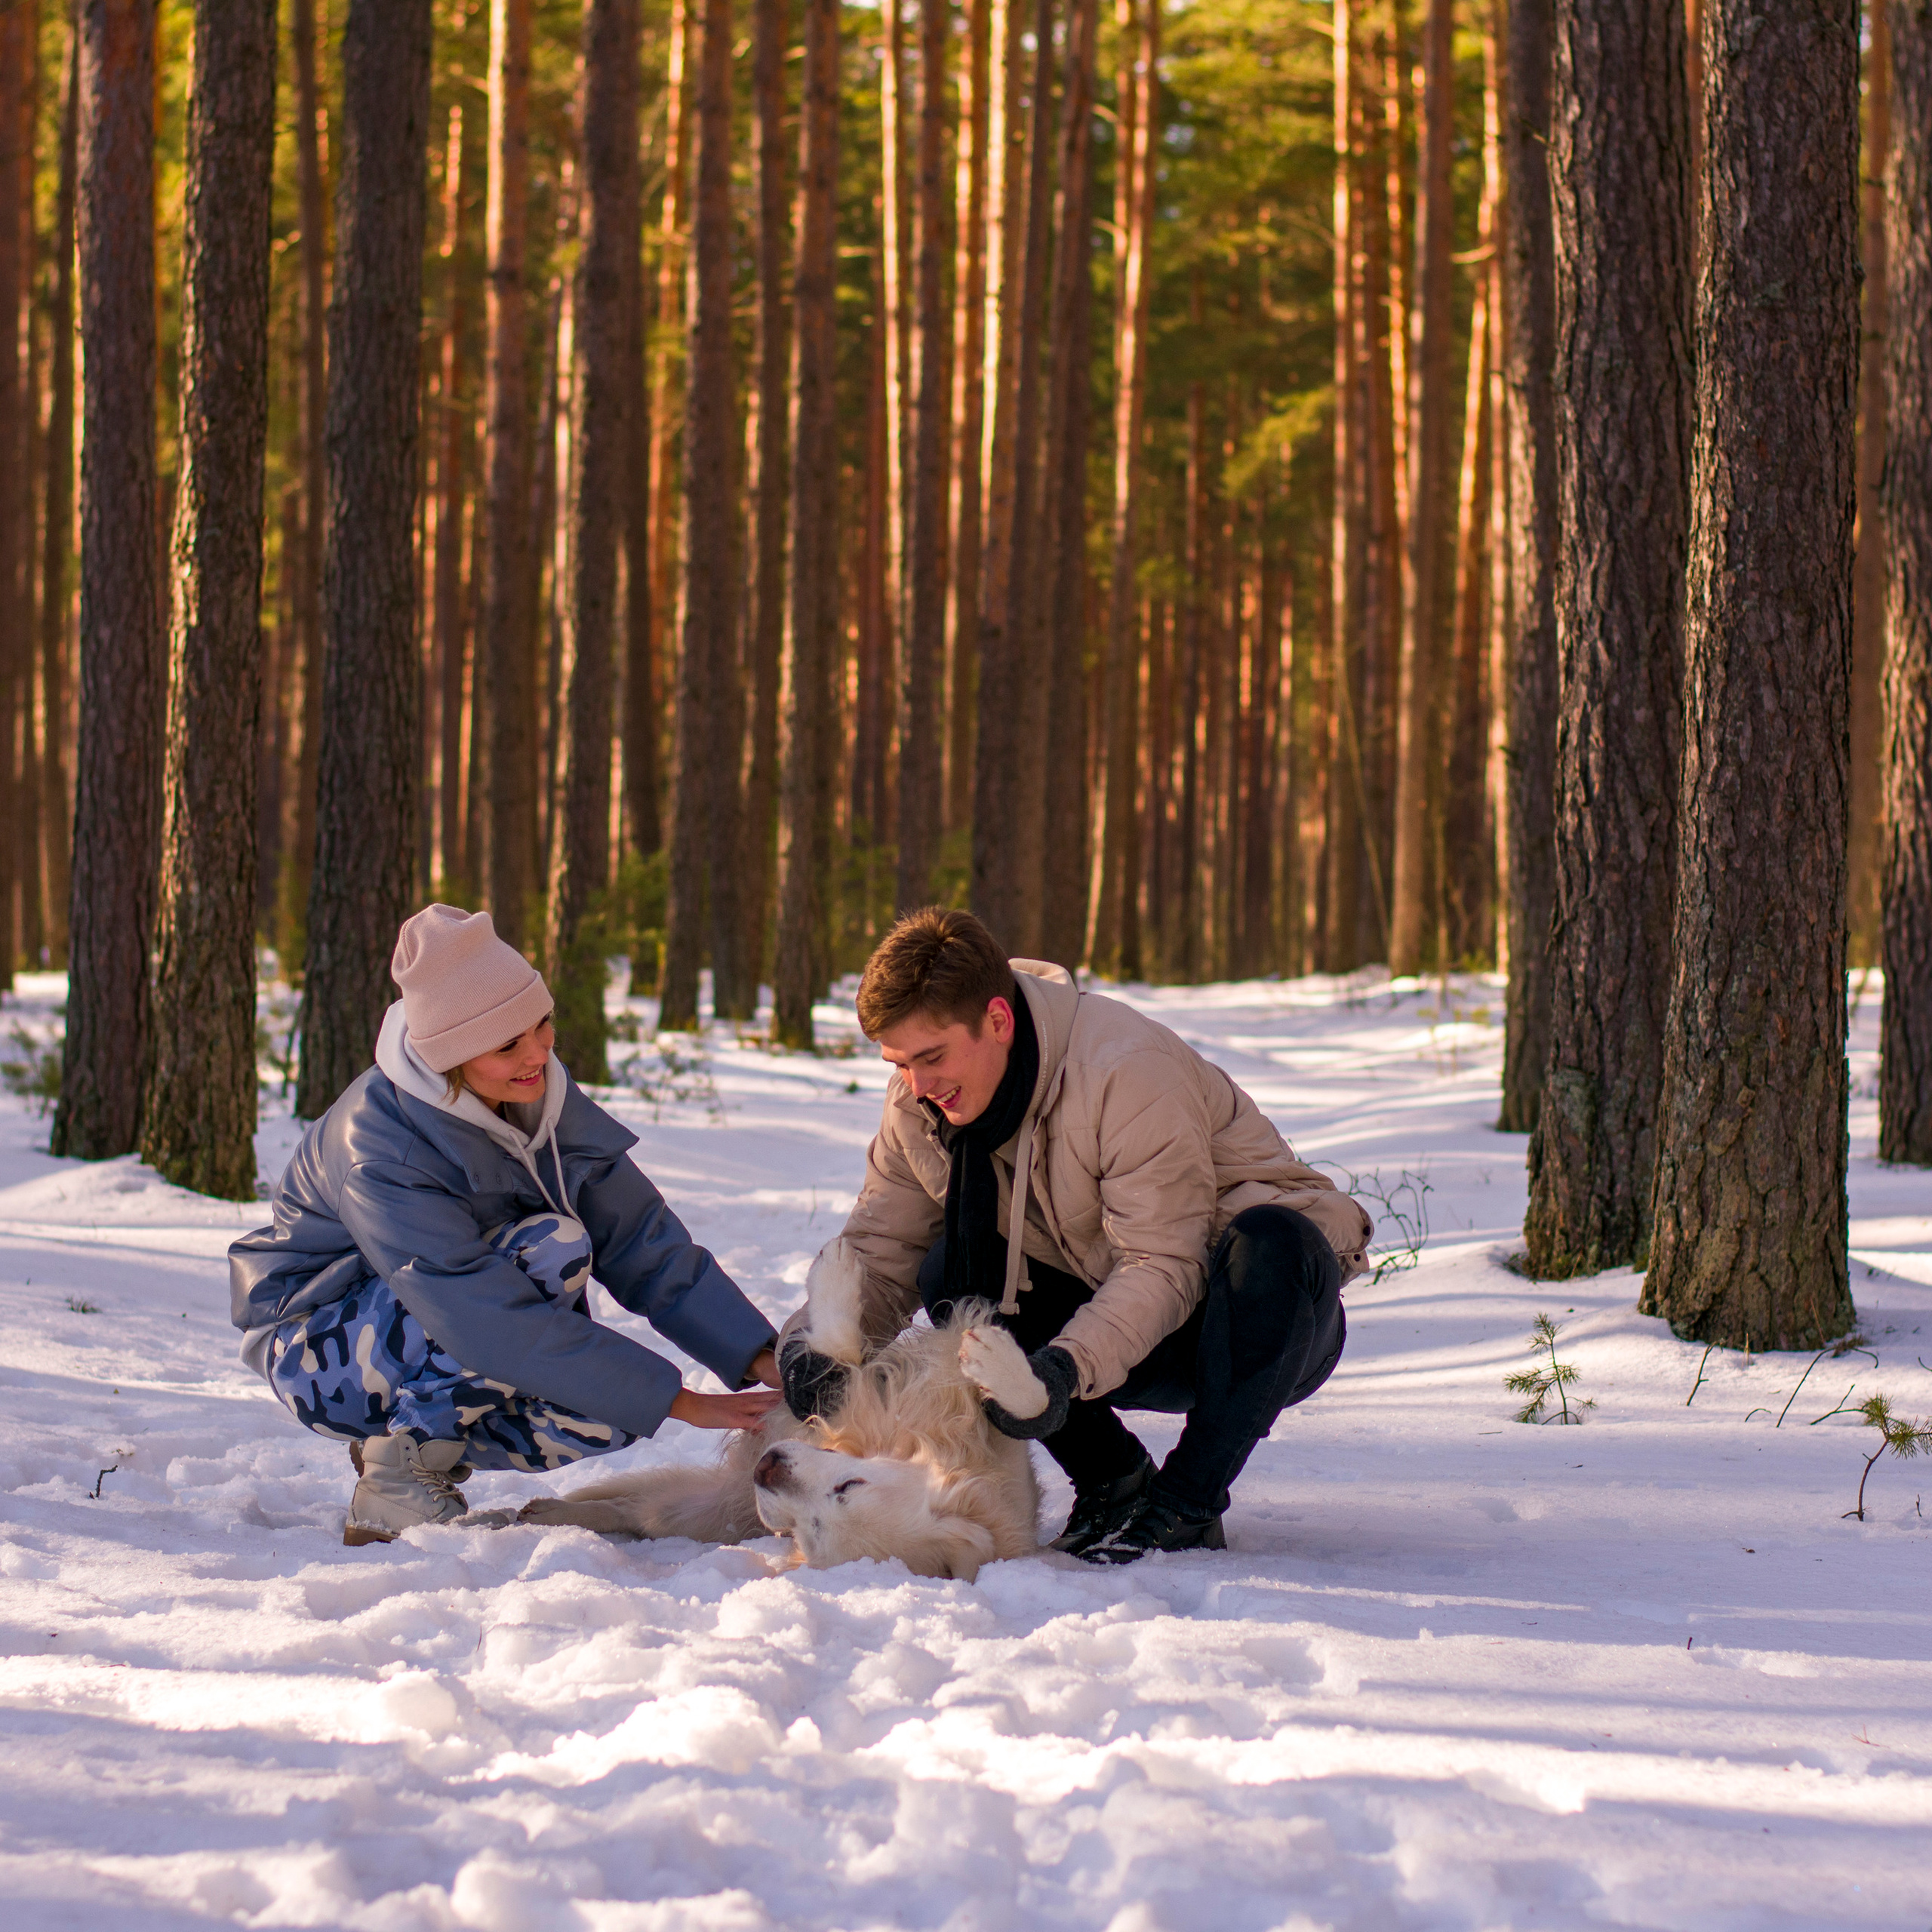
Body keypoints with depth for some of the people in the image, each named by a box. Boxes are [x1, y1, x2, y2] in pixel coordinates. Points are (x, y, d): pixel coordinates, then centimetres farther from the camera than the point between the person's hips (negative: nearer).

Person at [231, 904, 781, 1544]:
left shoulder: (545, 1101, -9)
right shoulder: (382, 1149, -31)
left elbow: (648, 1247, -5)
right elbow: (493, 1321, -36)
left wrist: (762, 1360, -18)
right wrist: (677, 1401, -36)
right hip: (321, 1357, -7)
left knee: (607, 1418, -21)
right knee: (552, 1252, -29)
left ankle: (409, 1444, 4)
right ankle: (397, 1481, -18)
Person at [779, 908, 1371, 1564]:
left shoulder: (1128, 1069, -26)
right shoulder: (920, 1107, -5)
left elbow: (1161, 1266, -30)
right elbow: (880, 1252, -3)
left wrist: (1068, 1365, -45)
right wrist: (816, 1334, -24)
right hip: (1115, 1325, 6)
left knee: (1270, 1239, -39)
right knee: (953, 1270, -17)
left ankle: (1186, 1507, -26)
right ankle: (1112, 1479, -5)